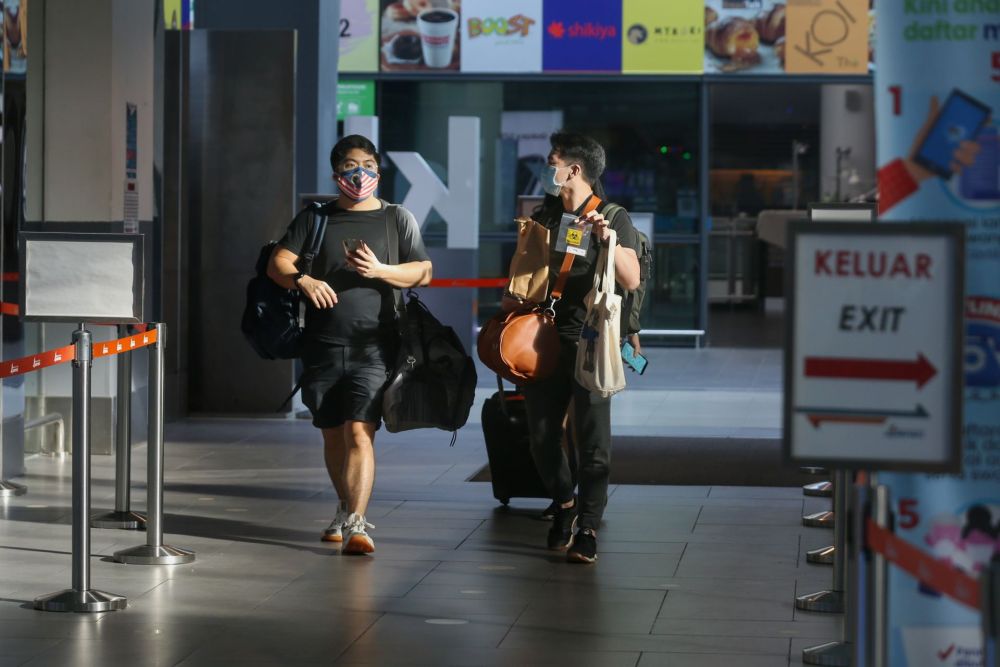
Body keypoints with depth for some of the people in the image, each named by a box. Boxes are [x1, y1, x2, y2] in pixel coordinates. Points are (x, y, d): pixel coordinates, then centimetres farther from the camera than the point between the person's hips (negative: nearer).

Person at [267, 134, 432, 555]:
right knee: (332, 434, 13)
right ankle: (346, 509, 32)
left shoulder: (397, 219, 9)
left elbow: (423, 271, 4)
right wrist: (302, 280, -19)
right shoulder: (314, 219, 11)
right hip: (322, 346, 3)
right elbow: (278, 263, 3)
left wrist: (379, 271, -13)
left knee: (360, 432, -16)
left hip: (372, 347, -3)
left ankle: (356, 524, -21)